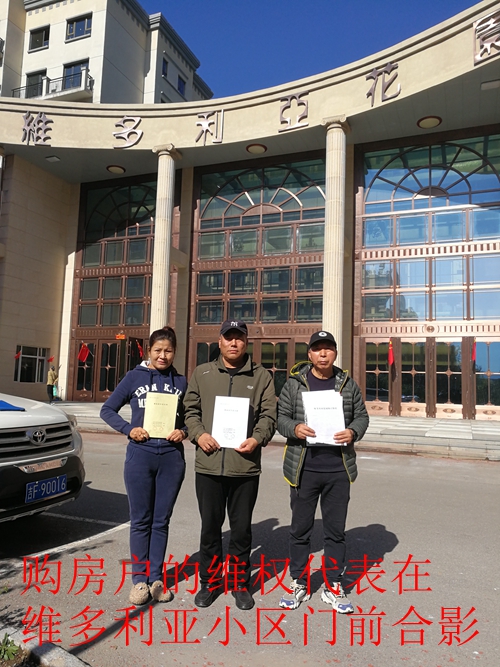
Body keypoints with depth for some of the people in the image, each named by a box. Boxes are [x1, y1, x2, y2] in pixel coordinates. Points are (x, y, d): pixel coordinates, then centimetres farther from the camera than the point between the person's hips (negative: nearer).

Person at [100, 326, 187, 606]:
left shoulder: (181, 382, 5)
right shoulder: (135, 377, 1)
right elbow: (108, 409, 4)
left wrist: (183, 431, -10)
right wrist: (129, 429, -11)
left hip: (172, 457, 1)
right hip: (140, 455, -1)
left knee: (161, 521, 11)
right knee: (141, 521, 8)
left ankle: (156, 578, 24)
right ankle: (140, 579, 21)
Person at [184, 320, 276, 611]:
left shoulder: (262, 376, 4)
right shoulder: (202, 373, 8)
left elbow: (268, 414, 1)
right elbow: (191, 409, 8)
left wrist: (257, 439, -15)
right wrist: (198, 434, -9)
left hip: (246, 466, -1)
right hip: (208, 465, 1)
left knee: (242, 529, 12)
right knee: (210, 527, 13)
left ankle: (240, 584, 30)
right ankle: (210, 582, 31)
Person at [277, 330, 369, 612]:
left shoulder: (348, 383, 6)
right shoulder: (295, 383, 0)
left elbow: (362, 415, 10)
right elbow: (280, 416, 1)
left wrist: (353, 432, -10)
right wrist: (294, 428, -19)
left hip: (339, 470, 2)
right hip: (303, 469, -1)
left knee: (336, 530, 13)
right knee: (300, 529, 10)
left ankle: (333, 586, 29)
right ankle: (299, 584, 28)